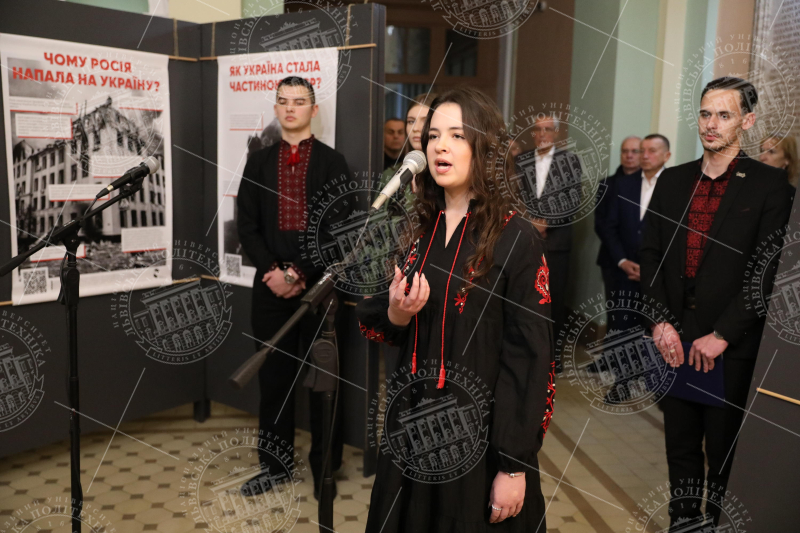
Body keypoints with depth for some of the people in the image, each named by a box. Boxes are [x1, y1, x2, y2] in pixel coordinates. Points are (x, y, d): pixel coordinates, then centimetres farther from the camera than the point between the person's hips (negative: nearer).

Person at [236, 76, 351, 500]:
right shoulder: (258, 162, 9)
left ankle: (325, 467, 21)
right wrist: (273, 271, -10)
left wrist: (299, 273, -14)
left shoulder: (332, 162, 0)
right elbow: (247, 226, 4)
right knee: (273, 378, 10)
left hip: (320, 286, -3)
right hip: (271, 285, 3)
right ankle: (273, 464, 24)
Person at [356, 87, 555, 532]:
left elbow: (529, 359, -14)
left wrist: (514, 465, -15)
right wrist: (394, 316, -10)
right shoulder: (416, 233, 4)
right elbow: (373, 324, 13)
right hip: (412, 429, 5)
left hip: (481, 436, -5)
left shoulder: (518, 240, -13)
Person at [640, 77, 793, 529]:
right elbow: (651, 253, 5)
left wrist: (721, 335, -14)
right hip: (674, 338, 4)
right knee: (681, 444, 15)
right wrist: (660, 321, -5)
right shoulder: (673, 180, 8)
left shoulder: (769, 185, -5)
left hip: (731, 344, -4)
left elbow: (766, 270, -10)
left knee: (725, 449, 10)